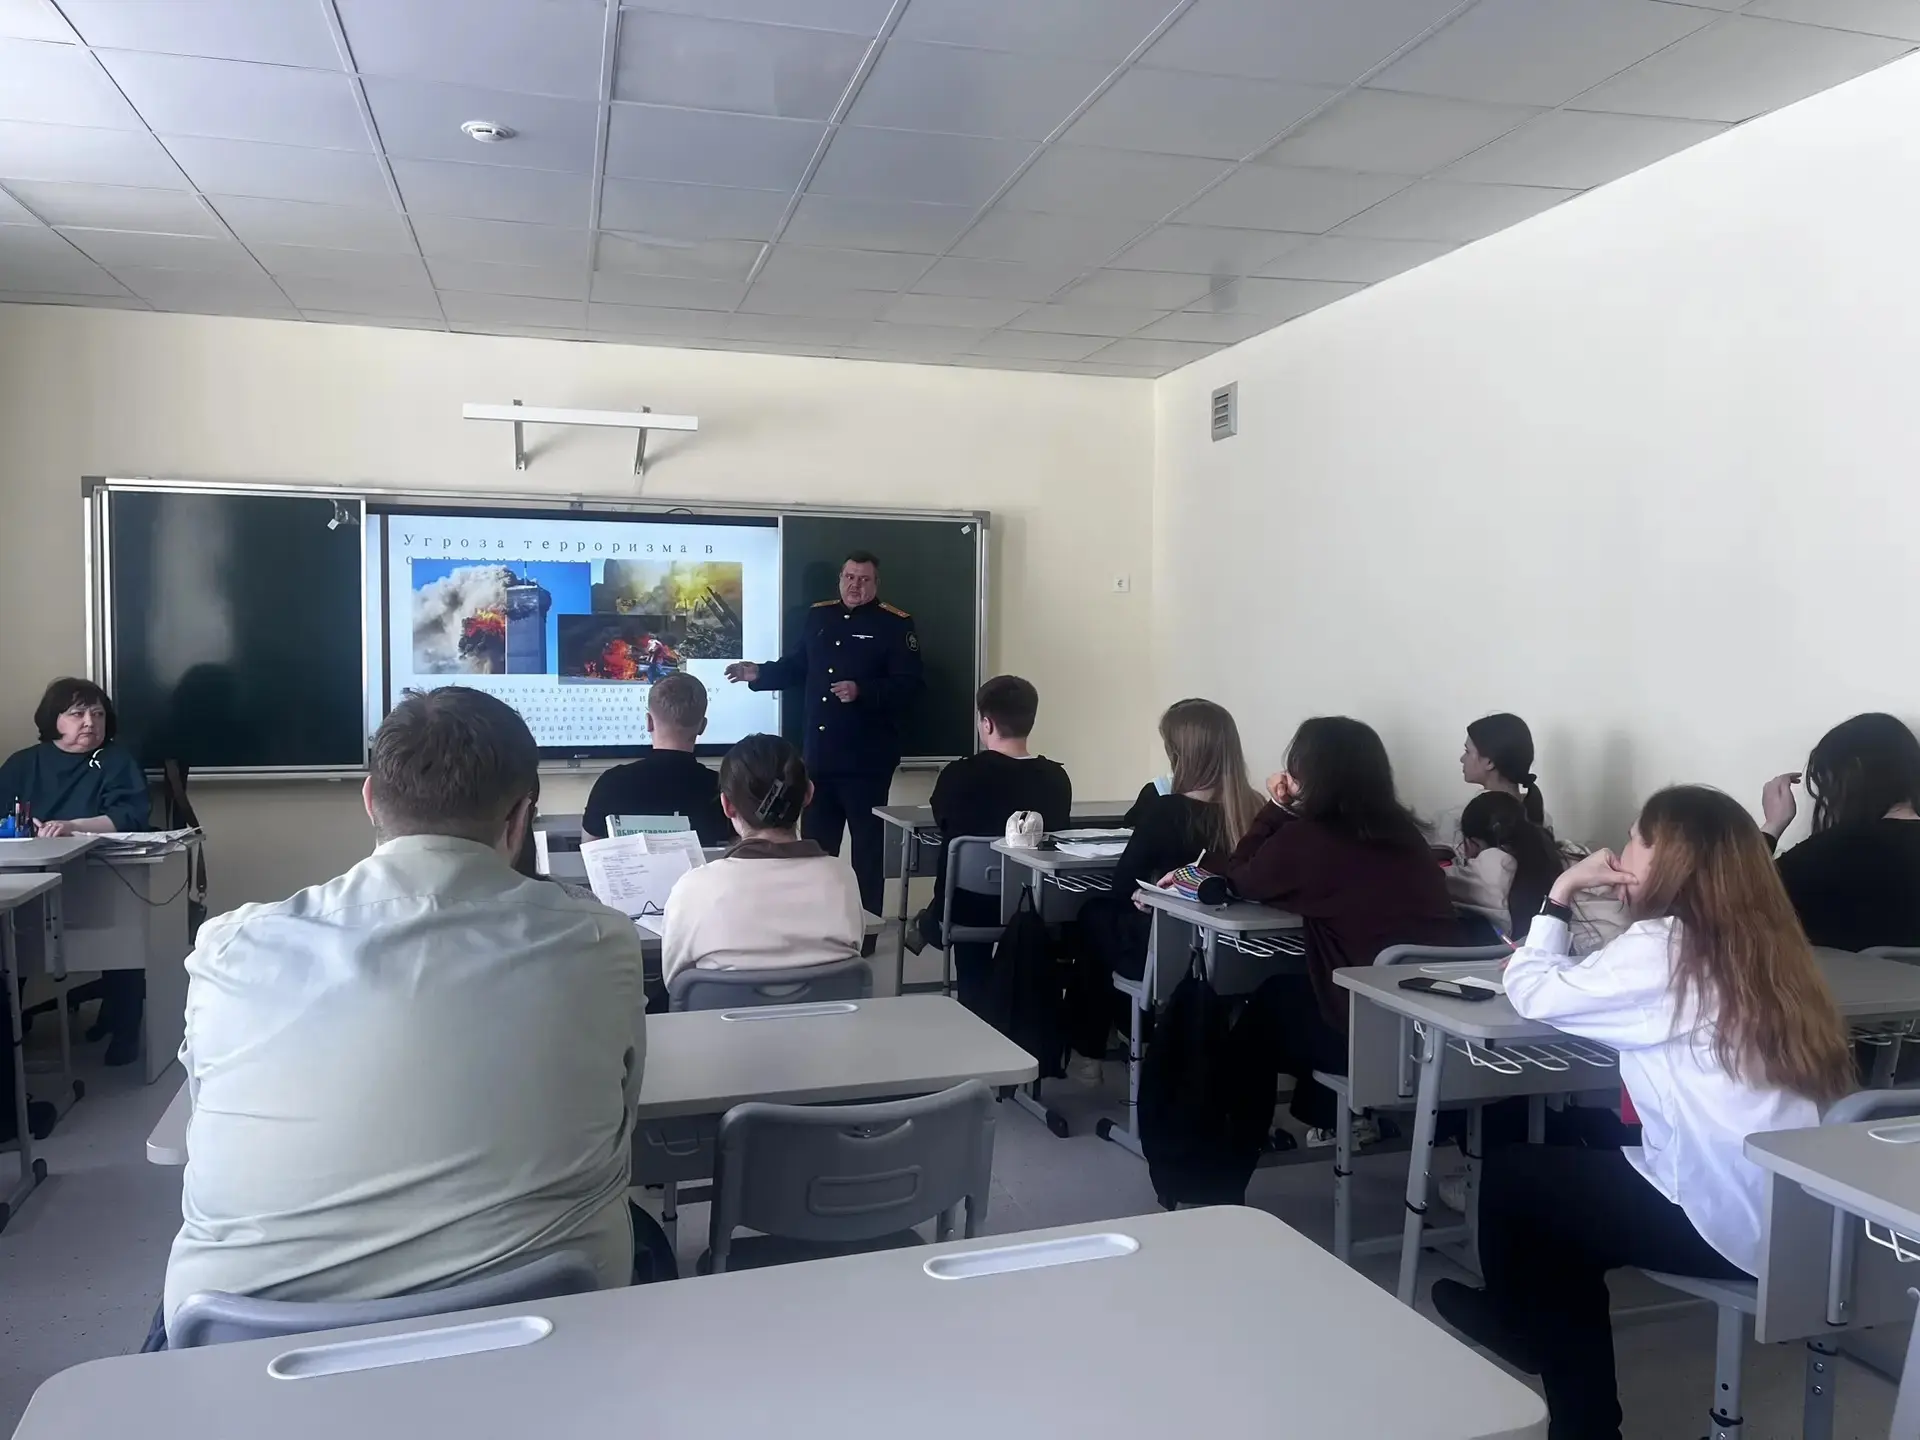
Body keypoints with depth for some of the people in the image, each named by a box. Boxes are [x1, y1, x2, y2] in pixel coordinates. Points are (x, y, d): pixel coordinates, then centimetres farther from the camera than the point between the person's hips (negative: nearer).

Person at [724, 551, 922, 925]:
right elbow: (794, 667, 16)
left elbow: (908, 686, -15)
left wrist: (861, 691, -26)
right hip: (820, 754, 6)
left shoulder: (895, 625, -7)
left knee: (867, 846, 4)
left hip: (867, 759, -5)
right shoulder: (818, 616, 11)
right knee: (816, 844, 14)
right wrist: (759, 674, 0)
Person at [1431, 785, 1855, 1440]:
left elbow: (1533, 991, -8)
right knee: (1567, 1164, 23)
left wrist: (1562, 891, 1)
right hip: (1786, 1212, 8)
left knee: (1512, 1170, 13)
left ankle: (1518, 1324, 42)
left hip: (1725, 1219, -8)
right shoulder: (1760, 943, 9)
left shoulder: (1664, 946, -16)